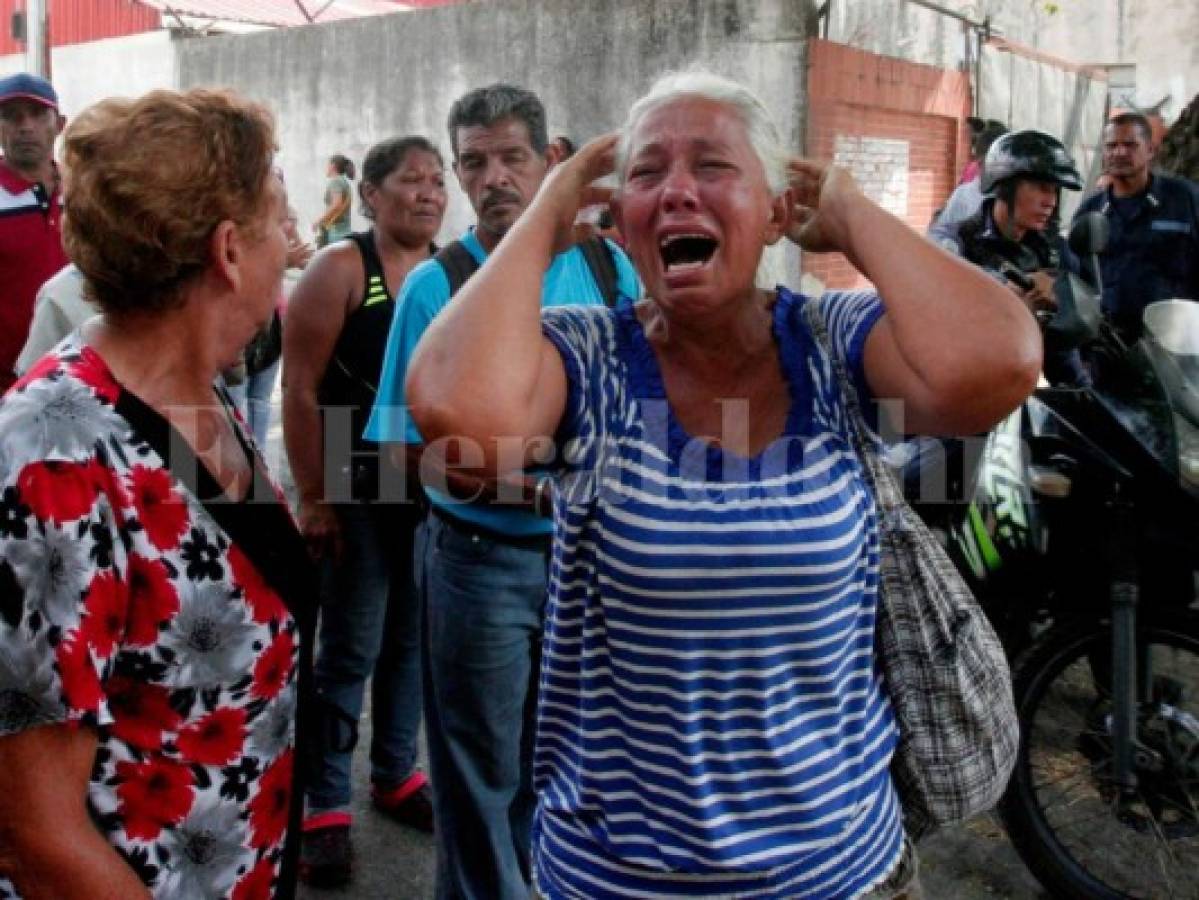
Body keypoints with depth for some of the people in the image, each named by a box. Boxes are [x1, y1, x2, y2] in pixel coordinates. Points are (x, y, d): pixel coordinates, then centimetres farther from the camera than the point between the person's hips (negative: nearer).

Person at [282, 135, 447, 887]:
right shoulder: (341, 270, -9)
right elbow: (300, 389, -11)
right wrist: (314, 499, -14)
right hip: (358, 489, -5)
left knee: (412, 639, 15)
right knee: (350, 648, 1)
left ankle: (396, 774, 32)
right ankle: (325, 806, 15)